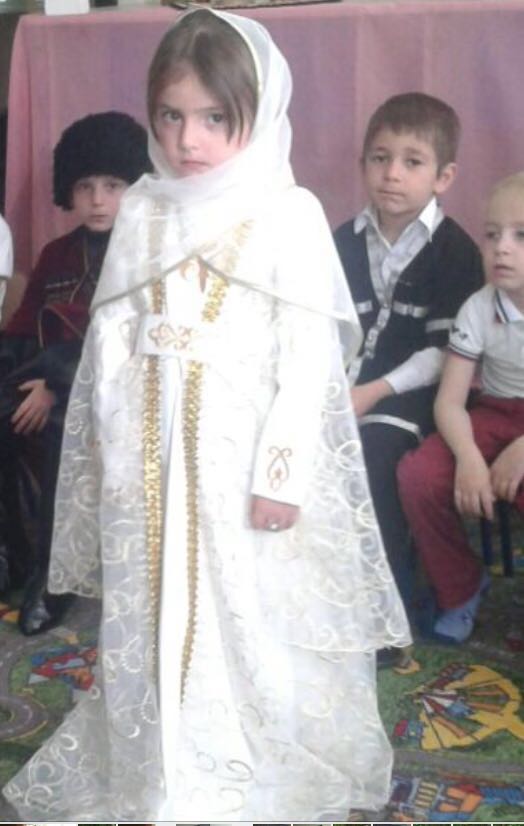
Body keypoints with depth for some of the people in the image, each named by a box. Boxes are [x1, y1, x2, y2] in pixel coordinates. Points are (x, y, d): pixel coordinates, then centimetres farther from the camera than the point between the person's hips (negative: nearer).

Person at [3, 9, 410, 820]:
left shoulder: (289, 214, -8)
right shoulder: (141, 212, 6)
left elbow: (310, 355, -10)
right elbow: (111, 336, 8)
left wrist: (282, 472, -14)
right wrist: (110, 450, 4)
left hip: (243, 453, -4)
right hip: (151, 455, 4)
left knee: (255, 621, 5)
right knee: (152, 615, 14)